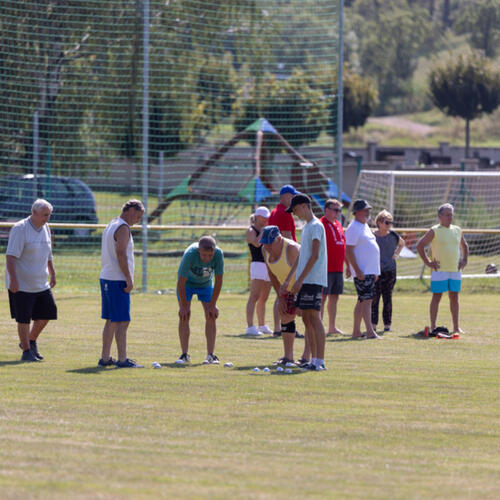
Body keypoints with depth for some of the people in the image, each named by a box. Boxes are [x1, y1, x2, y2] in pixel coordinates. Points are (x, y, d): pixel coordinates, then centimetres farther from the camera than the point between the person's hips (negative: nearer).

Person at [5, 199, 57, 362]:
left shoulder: (45, 228, 9)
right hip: (21, 284, -7)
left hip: (41, 284, 7)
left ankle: (31, 342, 27)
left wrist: (52, 274, 22)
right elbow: (10, 256, -20)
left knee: (46, 313, 7)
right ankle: (26, 351, 8)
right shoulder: (20, 229, -15)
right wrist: (13, 279, -26)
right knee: (24, 318, -2)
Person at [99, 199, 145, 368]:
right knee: (122, 321, -8)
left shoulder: (111, 225, 19)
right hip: (118, 280, -10)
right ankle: (122, 359, -10)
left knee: (111, 321, 13)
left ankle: (105, 358, 14)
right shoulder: (123, 228, -12)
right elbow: (121, 253, -21)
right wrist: (129, 278, -18)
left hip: (106, 278, 10)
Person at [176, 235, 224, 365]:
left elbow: (218, 281, -19)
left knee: (211, 316, -8)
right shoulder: (190, 254, -38)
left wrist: (212, 305, -16)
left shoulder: (218, 254, -30)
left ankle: (210, 355, -5)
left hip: (206, 284, 2)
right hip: (187, 283, -2)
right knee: (184, 316, -12)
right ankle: (185, 354, -6)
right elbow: (181, 282, -29)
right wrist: (183, 306, -23)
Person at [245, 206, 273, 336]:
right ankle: (250, 327, -22)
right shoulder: (251, 231, -4)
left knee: (263, 299, 13)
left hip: (268, 266, 8)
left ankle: (262, 325, 21)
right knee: (254, 297, -15)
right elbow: (257, 243, -22)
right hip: (257, 265, -8)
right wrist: (264, 230, -17)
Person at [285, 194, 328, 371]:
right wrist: (288, 280, 24)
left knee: (314, 318, -11)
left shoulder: (316, 226, -9)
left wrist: (300, 279, -19)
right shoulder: (306, 227, 20)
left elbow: (315, 256, -17)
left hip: (313, 280, -9)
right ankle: (314, 360, 10)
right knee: (307, 320, 8)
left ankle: (320, 361, -12)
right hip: (304, 281, 9)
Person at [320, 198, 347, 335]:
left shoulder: (338, 225, 17)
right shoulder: (321, 225, -10)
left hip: (338, 269, 9)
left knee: (334, 298, 12)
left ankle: (332, 327, 18)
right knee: (322, 297, -8)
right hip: (326, 268, -9)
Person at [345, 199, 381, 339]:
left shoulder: (365, 226, 19)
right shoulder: (353, 228, -12)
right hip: (362, 272, -10)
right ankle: (370, 332, -18)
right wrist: (357, 270, -22)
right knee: (366, 300, -14)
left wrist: (375, 272, 23)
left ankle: (356, 331, 14)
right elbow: (349, 251, -17)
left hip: (370, 270, 10)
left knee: (362, 301, 11)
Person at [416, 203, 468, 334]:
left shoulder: (457, 230, 12)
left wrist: (464, 260, 15)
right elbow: (419, 245, -5)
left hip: (455, 270, 5)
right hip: (439, 270, -5)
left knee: (454, 297, 7)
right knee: (436, 297, -3)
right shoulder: (434, 231, -4)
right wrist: (427, 262, -8)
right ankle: (433, 327, -1)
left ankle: (456, 327, 13)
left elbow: (464, 246, 28)